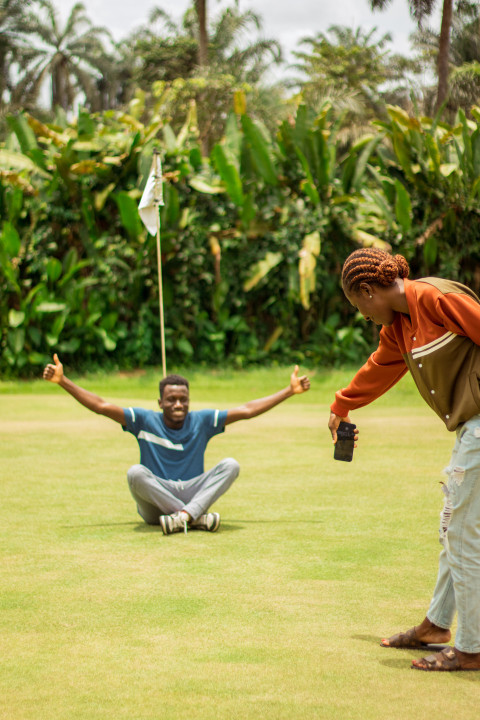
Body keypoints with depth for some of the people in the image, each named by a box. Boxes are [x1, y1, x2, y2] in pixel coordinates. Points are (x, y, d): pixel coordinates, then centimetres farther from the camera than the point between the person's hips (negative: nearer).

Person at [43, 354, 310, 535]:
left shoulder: (202, 421, 6)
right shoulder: (145, 421, 2)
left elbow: (247, 410, 7)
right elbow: (101, 406, -3)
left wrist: (290, 391, 4)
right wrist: (63, 381, -12)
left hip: (195, 493, 2)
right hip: (155, 506, -2)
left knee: (231, 465, -20)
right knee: (136, 472, -31)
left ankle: (185, 514, -38)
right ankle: (196, 517, -33)